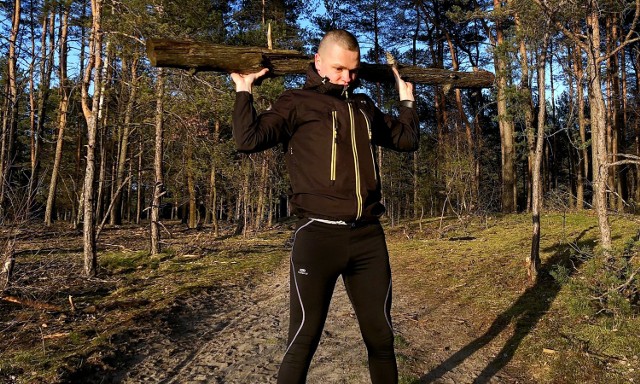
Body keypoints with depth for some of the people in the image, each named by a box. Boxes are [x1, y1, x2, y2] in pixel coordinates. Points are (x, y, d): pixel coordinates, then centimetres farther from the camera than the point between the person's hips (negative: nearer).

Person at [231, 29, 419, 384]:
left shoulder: (364, 107, 20)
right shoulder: (297, 102, 5)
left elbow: (407, 140, 29)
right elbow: (249, 140, -6)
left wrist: (406, 98, 32)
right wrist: (243, 91, 1)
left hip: (368, 236, 5)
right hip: (318, 235, -4)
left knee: (381, 337, 13)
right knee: (303, 342, 0)